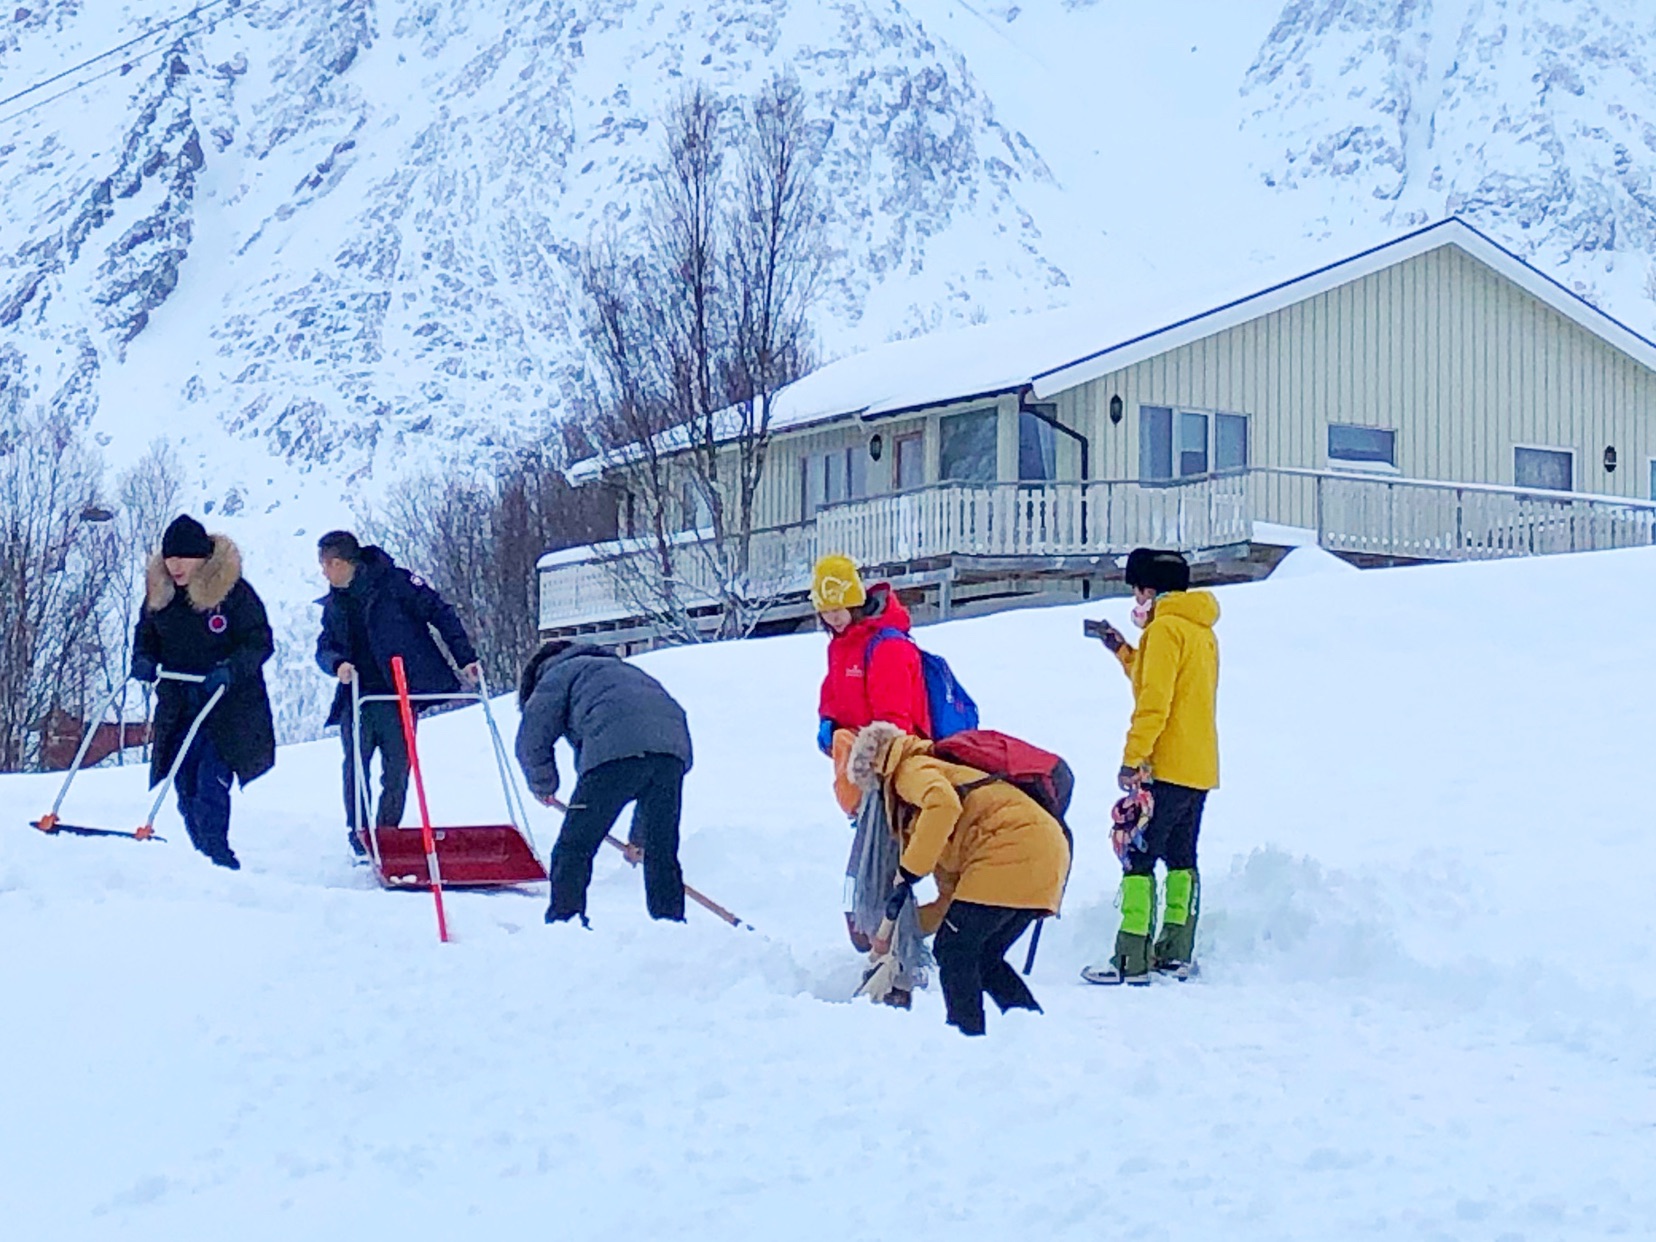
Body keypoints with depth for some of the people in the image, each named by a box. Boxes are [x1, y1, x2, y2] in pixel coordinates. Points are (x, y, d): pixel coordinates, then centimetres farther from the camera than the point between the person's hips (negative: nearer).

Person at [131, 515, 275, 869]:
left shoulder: (232, 590, -11)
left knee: (211, 784, -16)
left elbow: (260, 643, -8)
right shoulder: (158, 590, 5)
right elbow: (146, 634, 17)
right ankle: (205, 855, 18)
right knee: (186, 786, 7)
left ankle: (216, 855, -13)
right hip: (178, 705, 5)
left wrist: (230, 669, -24)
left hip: (229, 705, -5)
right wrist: (143, 659, -4)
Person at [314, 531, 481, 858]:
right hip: (356, 698, 4)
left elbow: (440, 614, -4)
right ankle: (358, 835, 3)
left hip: (398, 694, -4)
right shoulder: (334, 604, 14)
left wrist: (466, 658, -10)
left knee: (397, 769, -1)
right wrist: (337, 663, -12)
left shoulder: (393, 582, -4)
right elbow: (324, 647, 13)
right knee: (356, 765, -5)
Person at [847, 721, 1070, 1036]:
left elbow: (943, 804, -21)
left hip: (1013, 849, -10)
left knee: (953, 950, -2)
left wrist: (907, 873, -14)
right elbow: (954, 898, 30)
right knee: (983, 958, 17)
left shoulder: (912, 769, 7)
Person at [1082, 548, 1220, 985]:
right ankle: (1177, 953, 15)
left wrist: (1132, 759, -18)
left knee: (1137, 856, -9)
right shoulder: (1203, 631, 17)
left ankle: (1132, 960, -13)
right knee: (1181, 857, 15)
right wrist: (1124, 653, 23)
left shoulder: (1165, 629, -11)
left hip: (1166, 768, -9)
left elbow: (1154, 703, -18)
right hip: (1200, 768, 10)